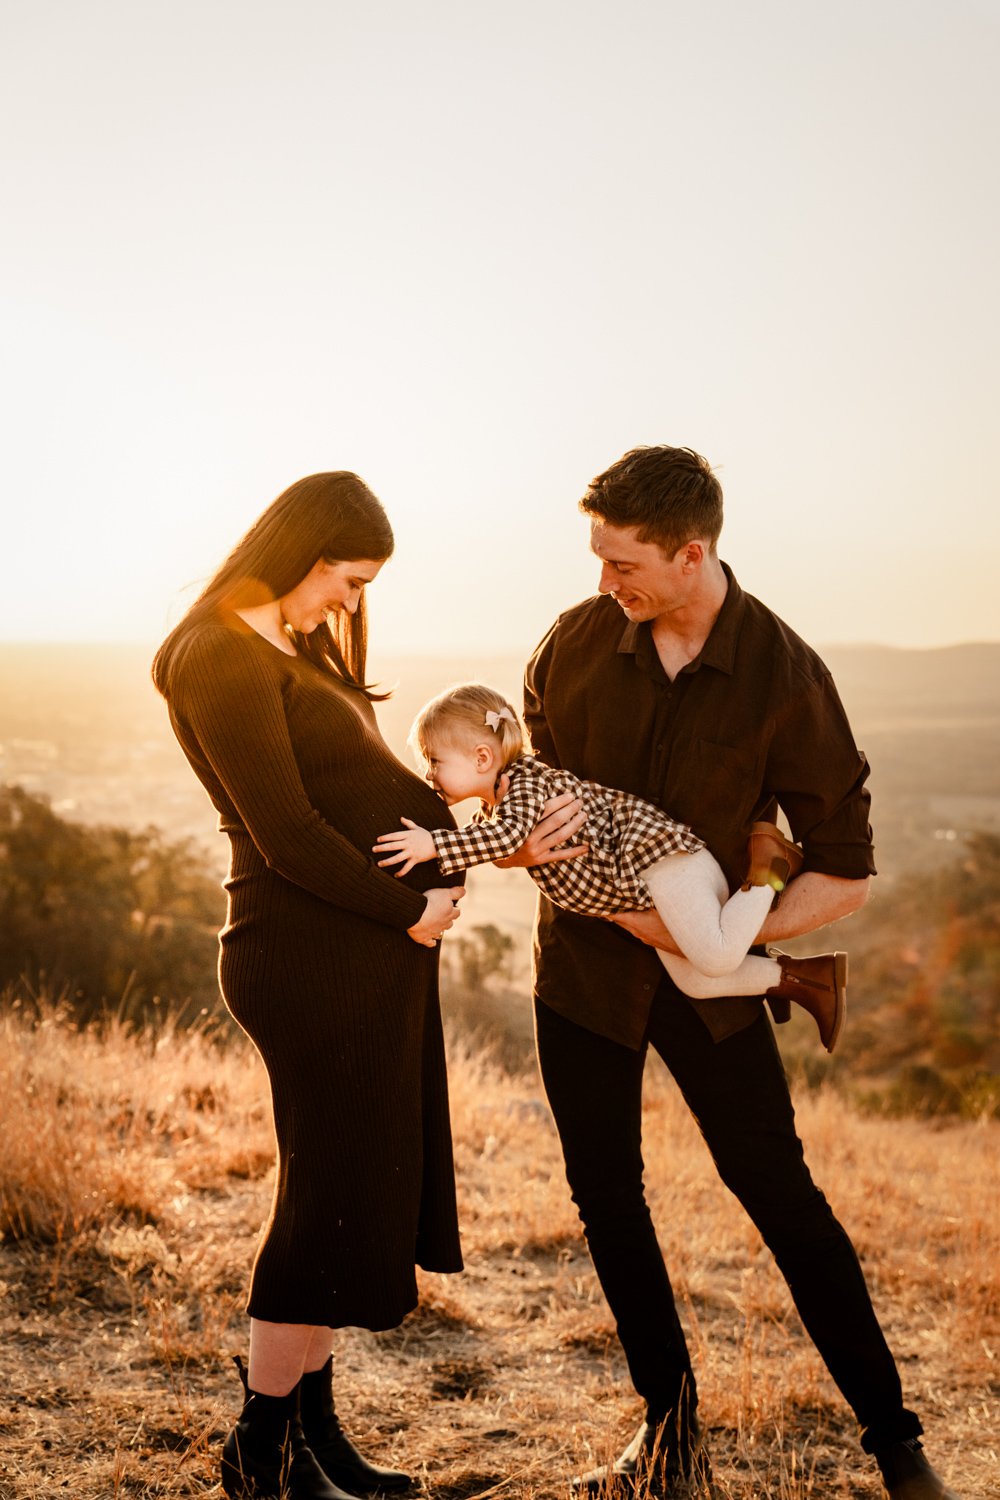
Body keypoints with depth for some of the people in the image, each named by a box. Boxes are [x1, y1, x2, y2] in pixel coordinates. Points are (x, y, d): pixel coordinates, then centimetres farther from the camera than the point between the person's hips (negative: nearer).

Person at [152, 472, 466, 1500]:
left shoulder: (302, 647, 17)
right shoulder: (224, 657, -14)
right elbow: (288, 838, -19)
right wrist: (409, 911, -11)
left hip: (378, 951, 10)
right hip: (313, 960, -10)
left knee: (367, 1192, 15)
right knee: (333, 1197, -1)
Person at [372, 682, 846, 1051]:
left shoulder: (524, 781, -19)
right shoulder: (495, 805, 12)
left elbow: (509, 835, -39)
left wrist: (433, 844, -41)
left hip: (653, 851, -10)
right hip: (641, 893, 10)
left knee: (715, 957, -22)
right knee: (695, 982, 7)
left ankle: (766, 861, -2)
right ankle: (804, 977, 13)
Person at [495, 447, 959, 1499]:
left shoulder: (784, 677, -16)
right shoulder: (575, 641, -7)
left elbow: (846, 874, -12)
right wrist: (518, 838, -15)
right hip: (582, 968, 3)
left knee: (781, 1195, -2)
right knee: (606, 1200, 9)